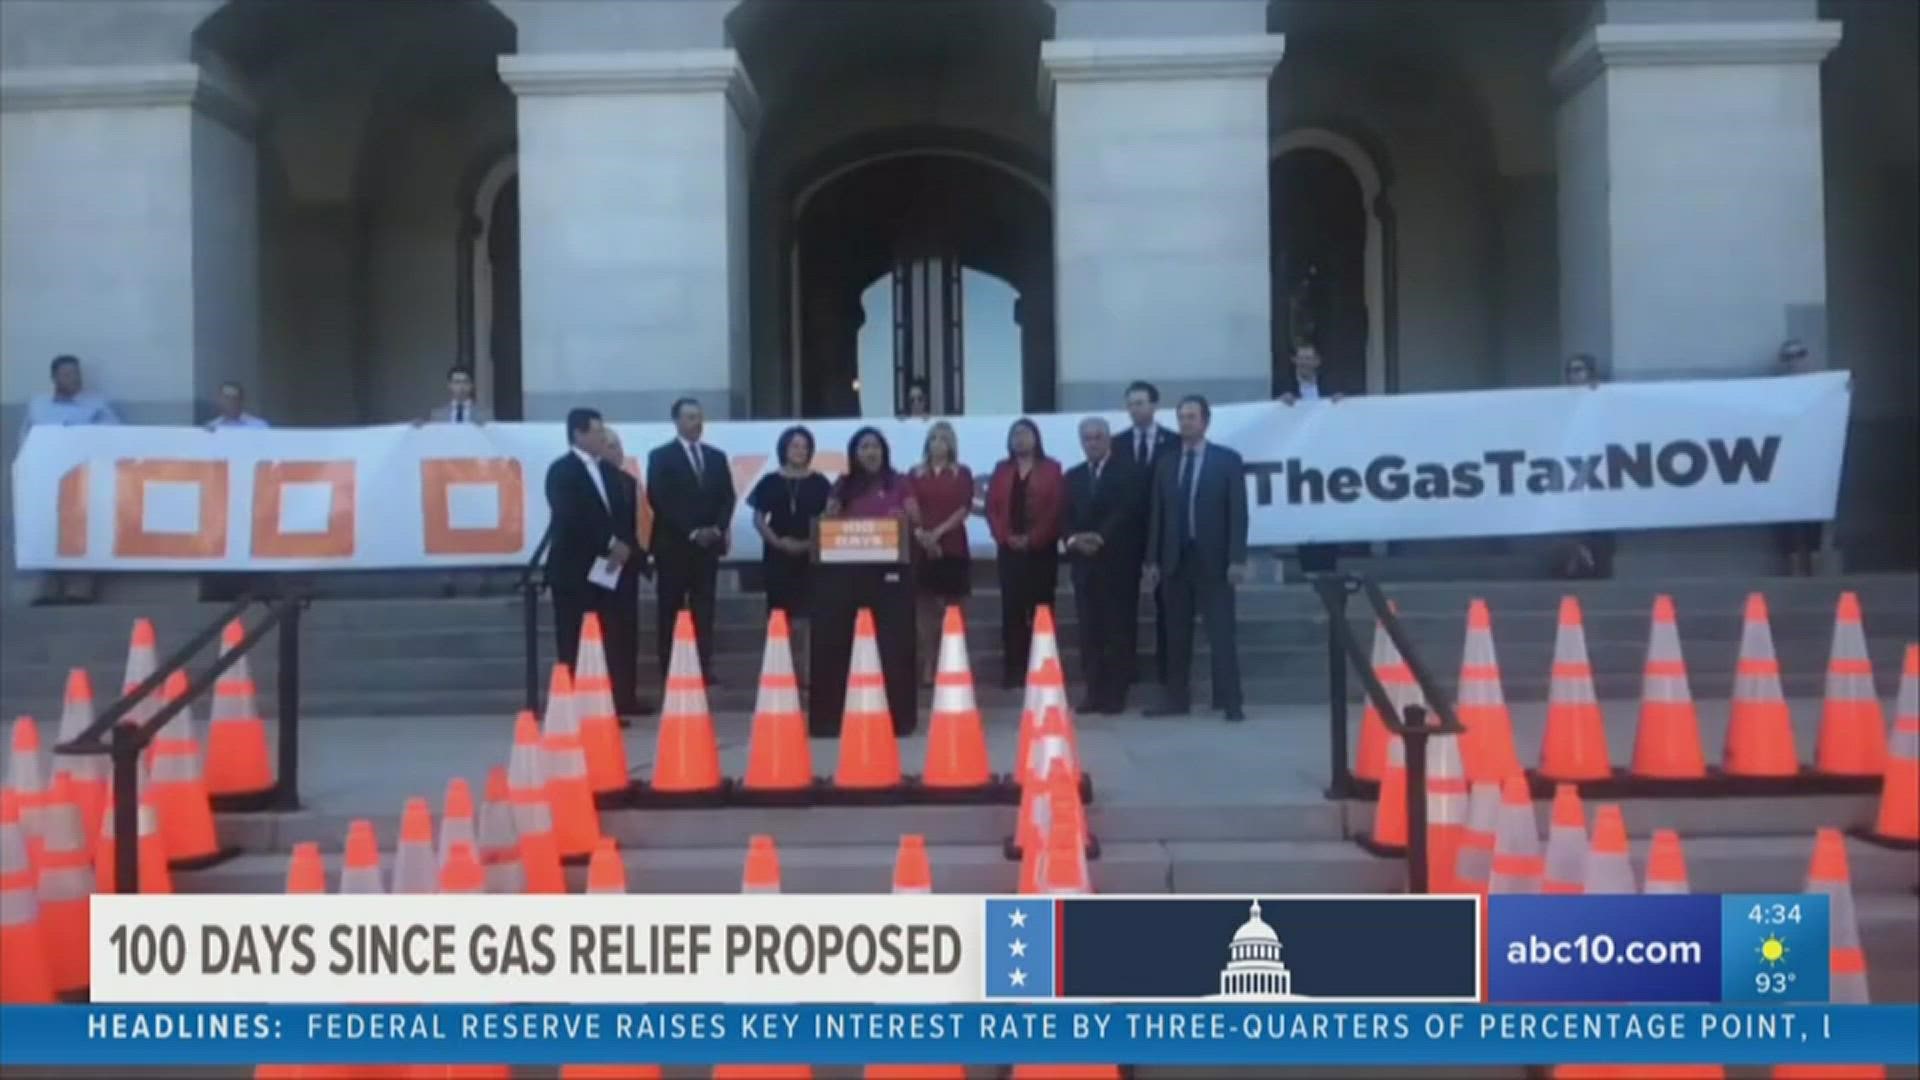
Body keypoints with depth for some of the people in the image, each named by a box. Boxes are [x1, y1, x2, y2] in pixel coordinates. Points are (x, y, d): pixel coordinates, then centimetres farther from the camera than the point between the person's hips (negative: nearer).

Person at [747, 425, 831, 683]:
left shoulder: (819, 483, 4)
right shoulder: (771, 482, 6)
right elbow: (758, 519, 5)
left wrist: (810, 543, -13)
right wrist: (776, 541, -11)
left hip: (810, 556, -1)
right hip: (778, 555, 1)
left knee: (806, 616, -6)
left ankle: (806, 671, -2)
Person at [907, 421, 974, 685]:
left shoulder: (962, 473, 7)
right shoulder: (915, 474, 11)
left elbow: (964, 509, -3)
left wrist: (938, 532, -14)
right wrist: (920, 533, -15)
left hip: (952, 545, -1)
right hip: (921, 546, 1)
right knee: (924, 608, -1)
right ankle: (927, 667, 1)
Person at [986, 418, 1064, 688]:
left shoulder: (1051, 468, 3)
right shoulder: (1001, 470, 13)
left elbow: (1056, 508, -5)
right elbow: (992, 507, 7)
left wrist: (1033, 539, -13)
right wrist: (1005, 537, -8)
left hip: (1041, 549, -2)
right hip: (1009, 549, 3)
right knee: (1011, 610, 0)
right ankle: (1014, 668, 3)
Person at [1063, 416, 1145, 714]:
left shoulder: (1128, 472, 2)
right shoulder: (1072, 476, 17)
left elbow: (1129, 512, -9)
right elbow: (1065, 517, 10)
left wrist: (1100, 537, -19)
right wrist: (1073, 540, -10)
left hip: (1118, 563, -4)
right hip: (1083, 562, 4)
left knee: (1118, 630, -3)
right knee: (1089, 631, 2)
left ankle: (1116, 693, 0)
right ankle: (1094, 692, 5)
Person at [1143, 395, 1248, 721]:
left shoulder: (1227, 460, 2)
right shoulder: (1167, 464, 12)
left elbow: (1238, 513, -4)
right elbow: (1158, 515, 11)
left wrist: (1237, 559, -12)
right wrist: (1153, 560, 4)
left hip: (1213, 559, -3)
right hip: (1175, 559, 4)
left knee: (1222, 633, -3)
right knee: (1176, 635, 5)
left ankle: (1229, 701, -1)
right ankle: (1177, 699, 11)